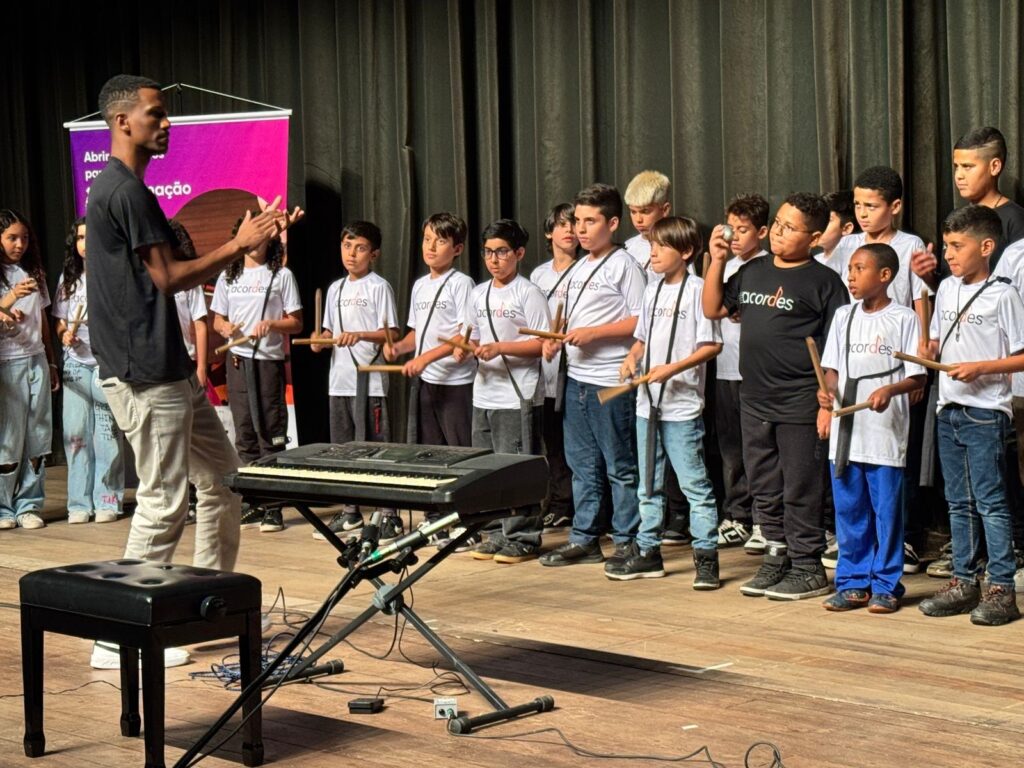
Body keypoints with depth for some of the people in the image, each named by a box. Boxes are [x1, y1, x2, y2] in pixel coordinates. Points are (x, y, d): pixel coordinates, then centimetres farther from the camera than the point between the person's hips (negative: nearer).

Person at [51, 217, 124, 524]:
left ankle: (107, 501, 2)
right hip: (76, 363, 3)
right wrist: (64, 335, -2)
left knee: (107, 431, -3)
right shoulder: (67, 279, 15)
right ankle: (80, 503, 4)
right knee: (75, 432, -1)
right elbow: (60, 322, 18)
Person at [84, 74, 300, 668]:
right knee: (164, 503, -6)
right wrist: (239, 245, -6)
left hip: (171, 370, 11)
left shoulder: (128, 189, 18)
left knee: (222, 479, 16)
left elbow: (181, 271, 19)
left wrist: (254, 241, 13)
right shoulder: (125, 190, -15)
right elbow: (169, 278, -15)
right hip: (145, 377, -11)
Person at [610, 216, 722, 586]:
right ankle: (648, 552, 22)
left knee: (694, 484, -4)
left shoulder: (697, 289, -10)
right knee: (648, 485, 14)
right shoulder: (652, 291, 12)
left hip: (682, 405, -8)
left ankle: (706, 556, 2)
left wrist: (673, 368, -21)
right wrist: (632, 357, 0)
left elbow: (712, 345, -13)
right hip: (648, 403, 8)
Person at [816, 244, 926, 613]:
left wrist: (890, 390, -22)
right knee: (849, 511, 9)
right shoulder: (844, 316, 11)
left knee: (887, 510, 1)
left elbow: (918, 377, -4)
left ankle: (885, 586, 10)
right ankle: (852, 583, 18)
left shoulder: (904, 319, -3)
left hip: (886, 430, -5)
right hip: (845, 430, 5)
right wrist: (827, 395, -6)